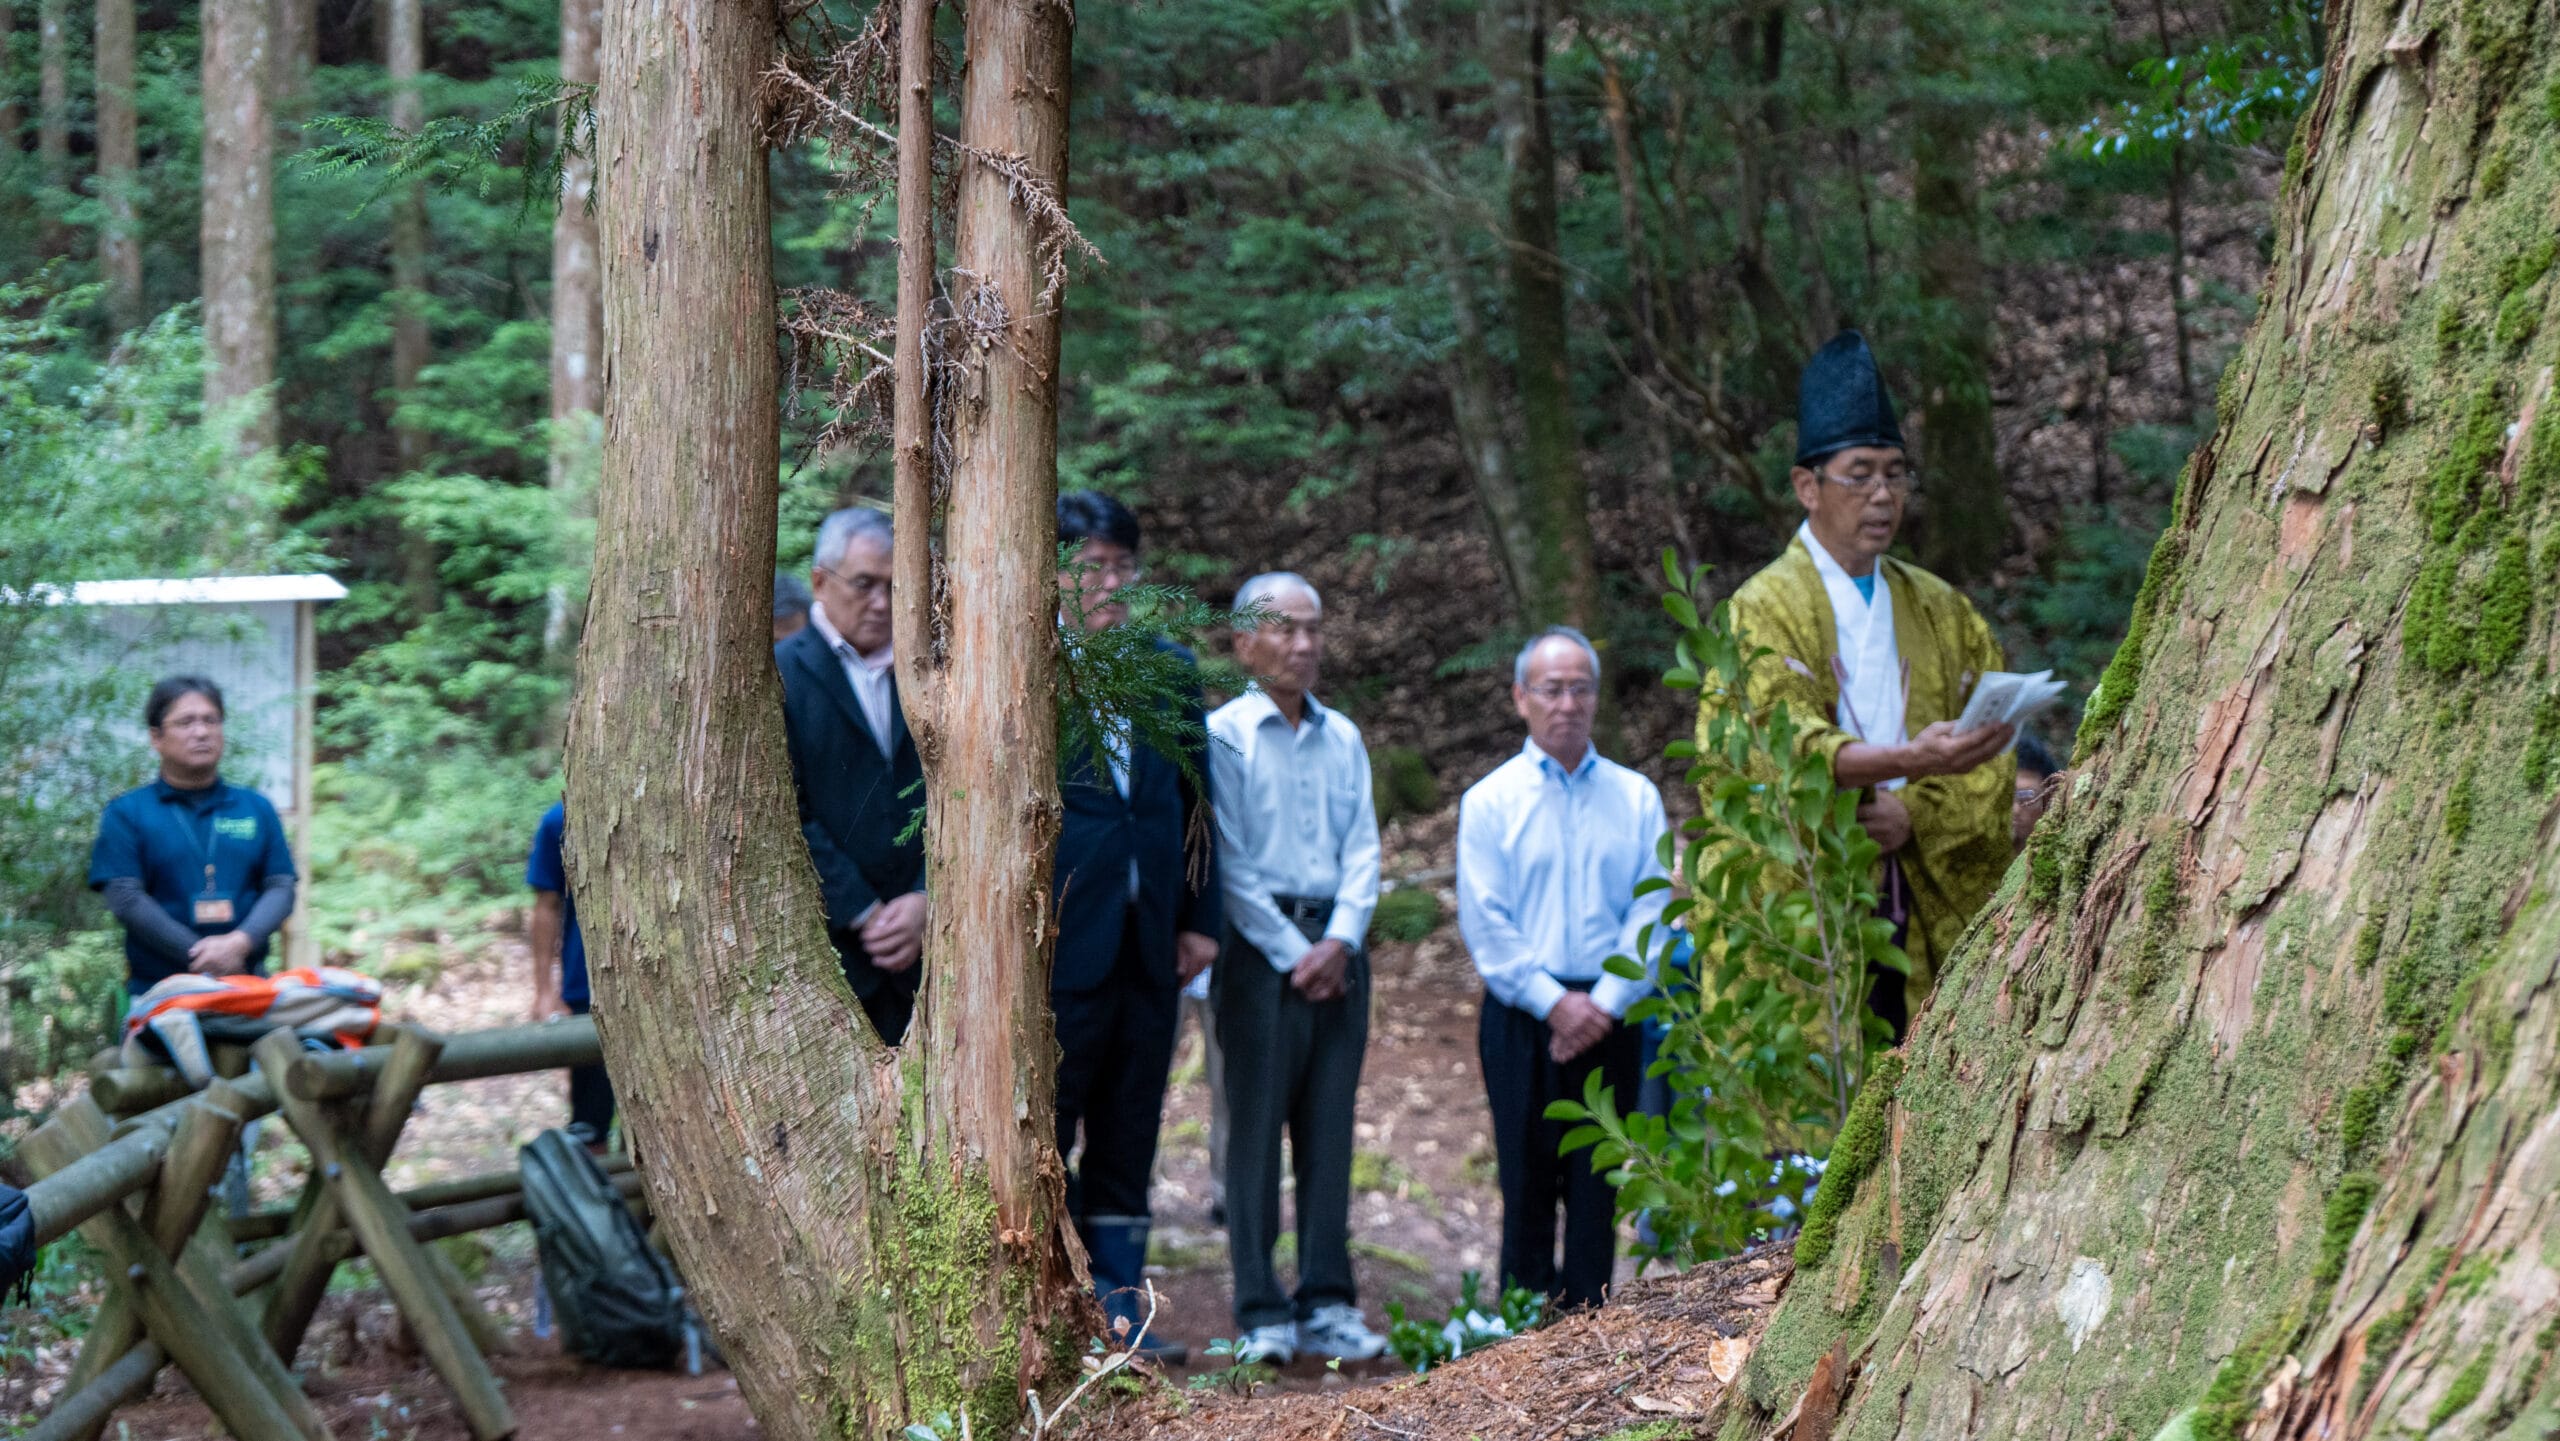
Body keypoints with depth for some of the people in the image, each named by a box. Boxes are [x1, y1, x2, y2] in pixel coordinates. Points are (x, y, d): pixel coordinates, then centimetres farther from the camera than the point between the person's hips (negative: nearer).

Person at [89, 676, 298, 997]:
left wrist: (239, 943, -12)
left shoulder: (256, 808, 16)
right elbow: (125, 899, -3)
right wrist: (198, 956, -13)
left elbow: (281, 889, 8)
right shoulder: (126, 813, 7)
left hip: (248, 987, 2)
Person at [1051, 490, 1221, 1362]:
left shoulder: (1169, 670, 12)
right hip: (1057, 938, -5)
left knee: (1130, 1128, 9)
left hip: (1148, 940, 5)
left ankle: (1117, 1303, 16)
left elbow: (1194, 799, 15)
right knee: (1043, 1127, 1)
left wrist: (1199, 916, 9)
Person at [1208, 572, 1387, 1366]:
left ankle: (1327, 1303, 9)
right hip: (1260, 947, -5)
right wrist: (1293, 954, -11)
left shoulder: (1342, 738, 14)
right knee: (1257, 1129, -3)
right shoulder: (1222, 736, -2)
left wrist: (1340, 941, -6)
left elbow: (1362, 849, 9)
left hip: (1337, 950, 5)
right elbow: (1229, 862, -7)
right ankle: (1262, 1315, -1)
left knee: (1330, 1129, 5)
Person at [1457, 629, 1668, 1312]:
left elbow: (1652, 909, 2)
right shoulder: (1490, 801, 4)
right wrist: (1555, 1002, -12)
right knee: (1527, 1182, -1)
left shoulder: (1636, 797, 10)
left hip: (1609, 1019, 2)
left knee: (1598, 1189, 1)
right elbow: (1484, 922, -3)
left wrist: (1605, 1003, -10)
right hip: (1522, 1018, -2)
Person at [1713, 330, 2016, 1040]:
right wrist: (1909, 758, -33)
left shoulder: (1941, 611, 16)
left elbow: (1989, 766, 10)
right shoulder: (1763, 610, -1)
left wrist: (1915, 813, -10)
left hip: (1928, 917, 4)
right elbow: (1783, 742, -18)